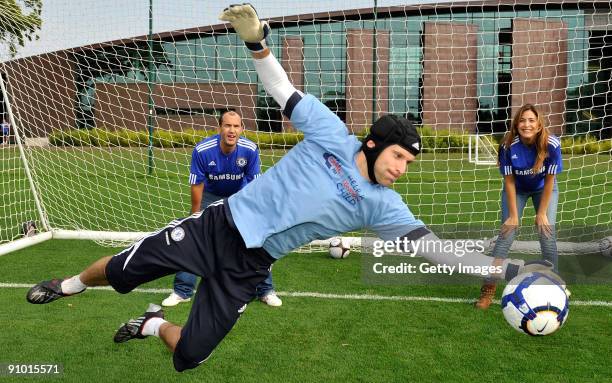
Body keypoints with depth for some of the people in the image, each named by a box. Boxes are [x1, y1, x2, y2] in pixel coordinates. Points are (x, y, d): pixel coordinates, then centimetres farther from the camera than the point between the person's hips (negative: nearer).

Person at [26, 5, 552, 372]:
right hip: (220, 225, -2)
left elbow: (433, 248, -9)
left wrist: (506, 266, -16)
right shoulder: (332, 133, -9)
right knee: (122, 270, 5)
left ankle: (153, 325, 36)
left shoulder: (382, 205, -6)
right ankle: (69, 286, 40)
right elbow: (283, 91, -5)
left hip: (248, 267, 2)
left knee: (190, 356, 2)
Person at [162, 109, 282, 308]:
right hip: (210, 196, 0)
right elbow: (197, 185, -18)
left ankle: (266, 290, 9)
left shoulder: (250, 150, -25)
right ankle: (182, 291, 11)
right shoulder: (202, 150, -27)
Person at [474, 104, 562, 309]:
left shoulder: (552, 144, -30)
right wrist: (513, 215, -17)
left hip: (544, 189, 0)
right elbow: (509, 181, -20)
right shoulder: (508, 146, -30)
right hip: (517, 189, 0)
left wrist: (542, 213, -15)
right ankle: (488, 288, -4)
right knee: (506, 234, -8)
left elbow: (550, 180, -20)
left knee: (547, 234, -9)